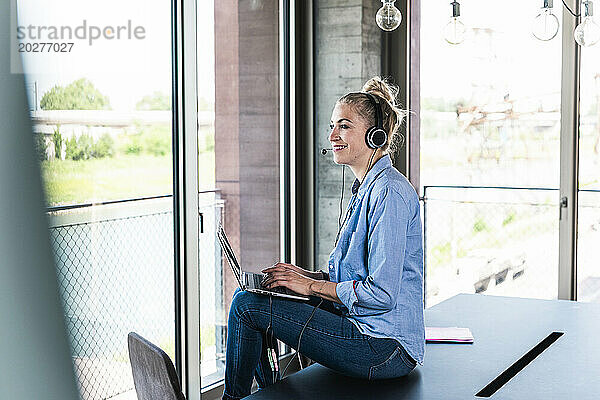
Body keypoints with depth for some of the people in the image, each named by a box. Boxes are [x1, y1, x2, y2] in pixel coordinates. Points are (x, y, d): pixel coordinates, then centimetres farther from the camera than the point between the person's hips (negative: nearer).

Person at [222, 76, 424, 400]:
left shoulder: (390, 192, -18)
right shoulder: (365, 189, 14)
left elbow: (382, 293, -23)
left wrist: (312, 285, -13)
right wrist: (308, 275, 6)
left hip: (385, 349, -10)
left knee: (247, 304, -9)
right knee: (250, 299, 13)